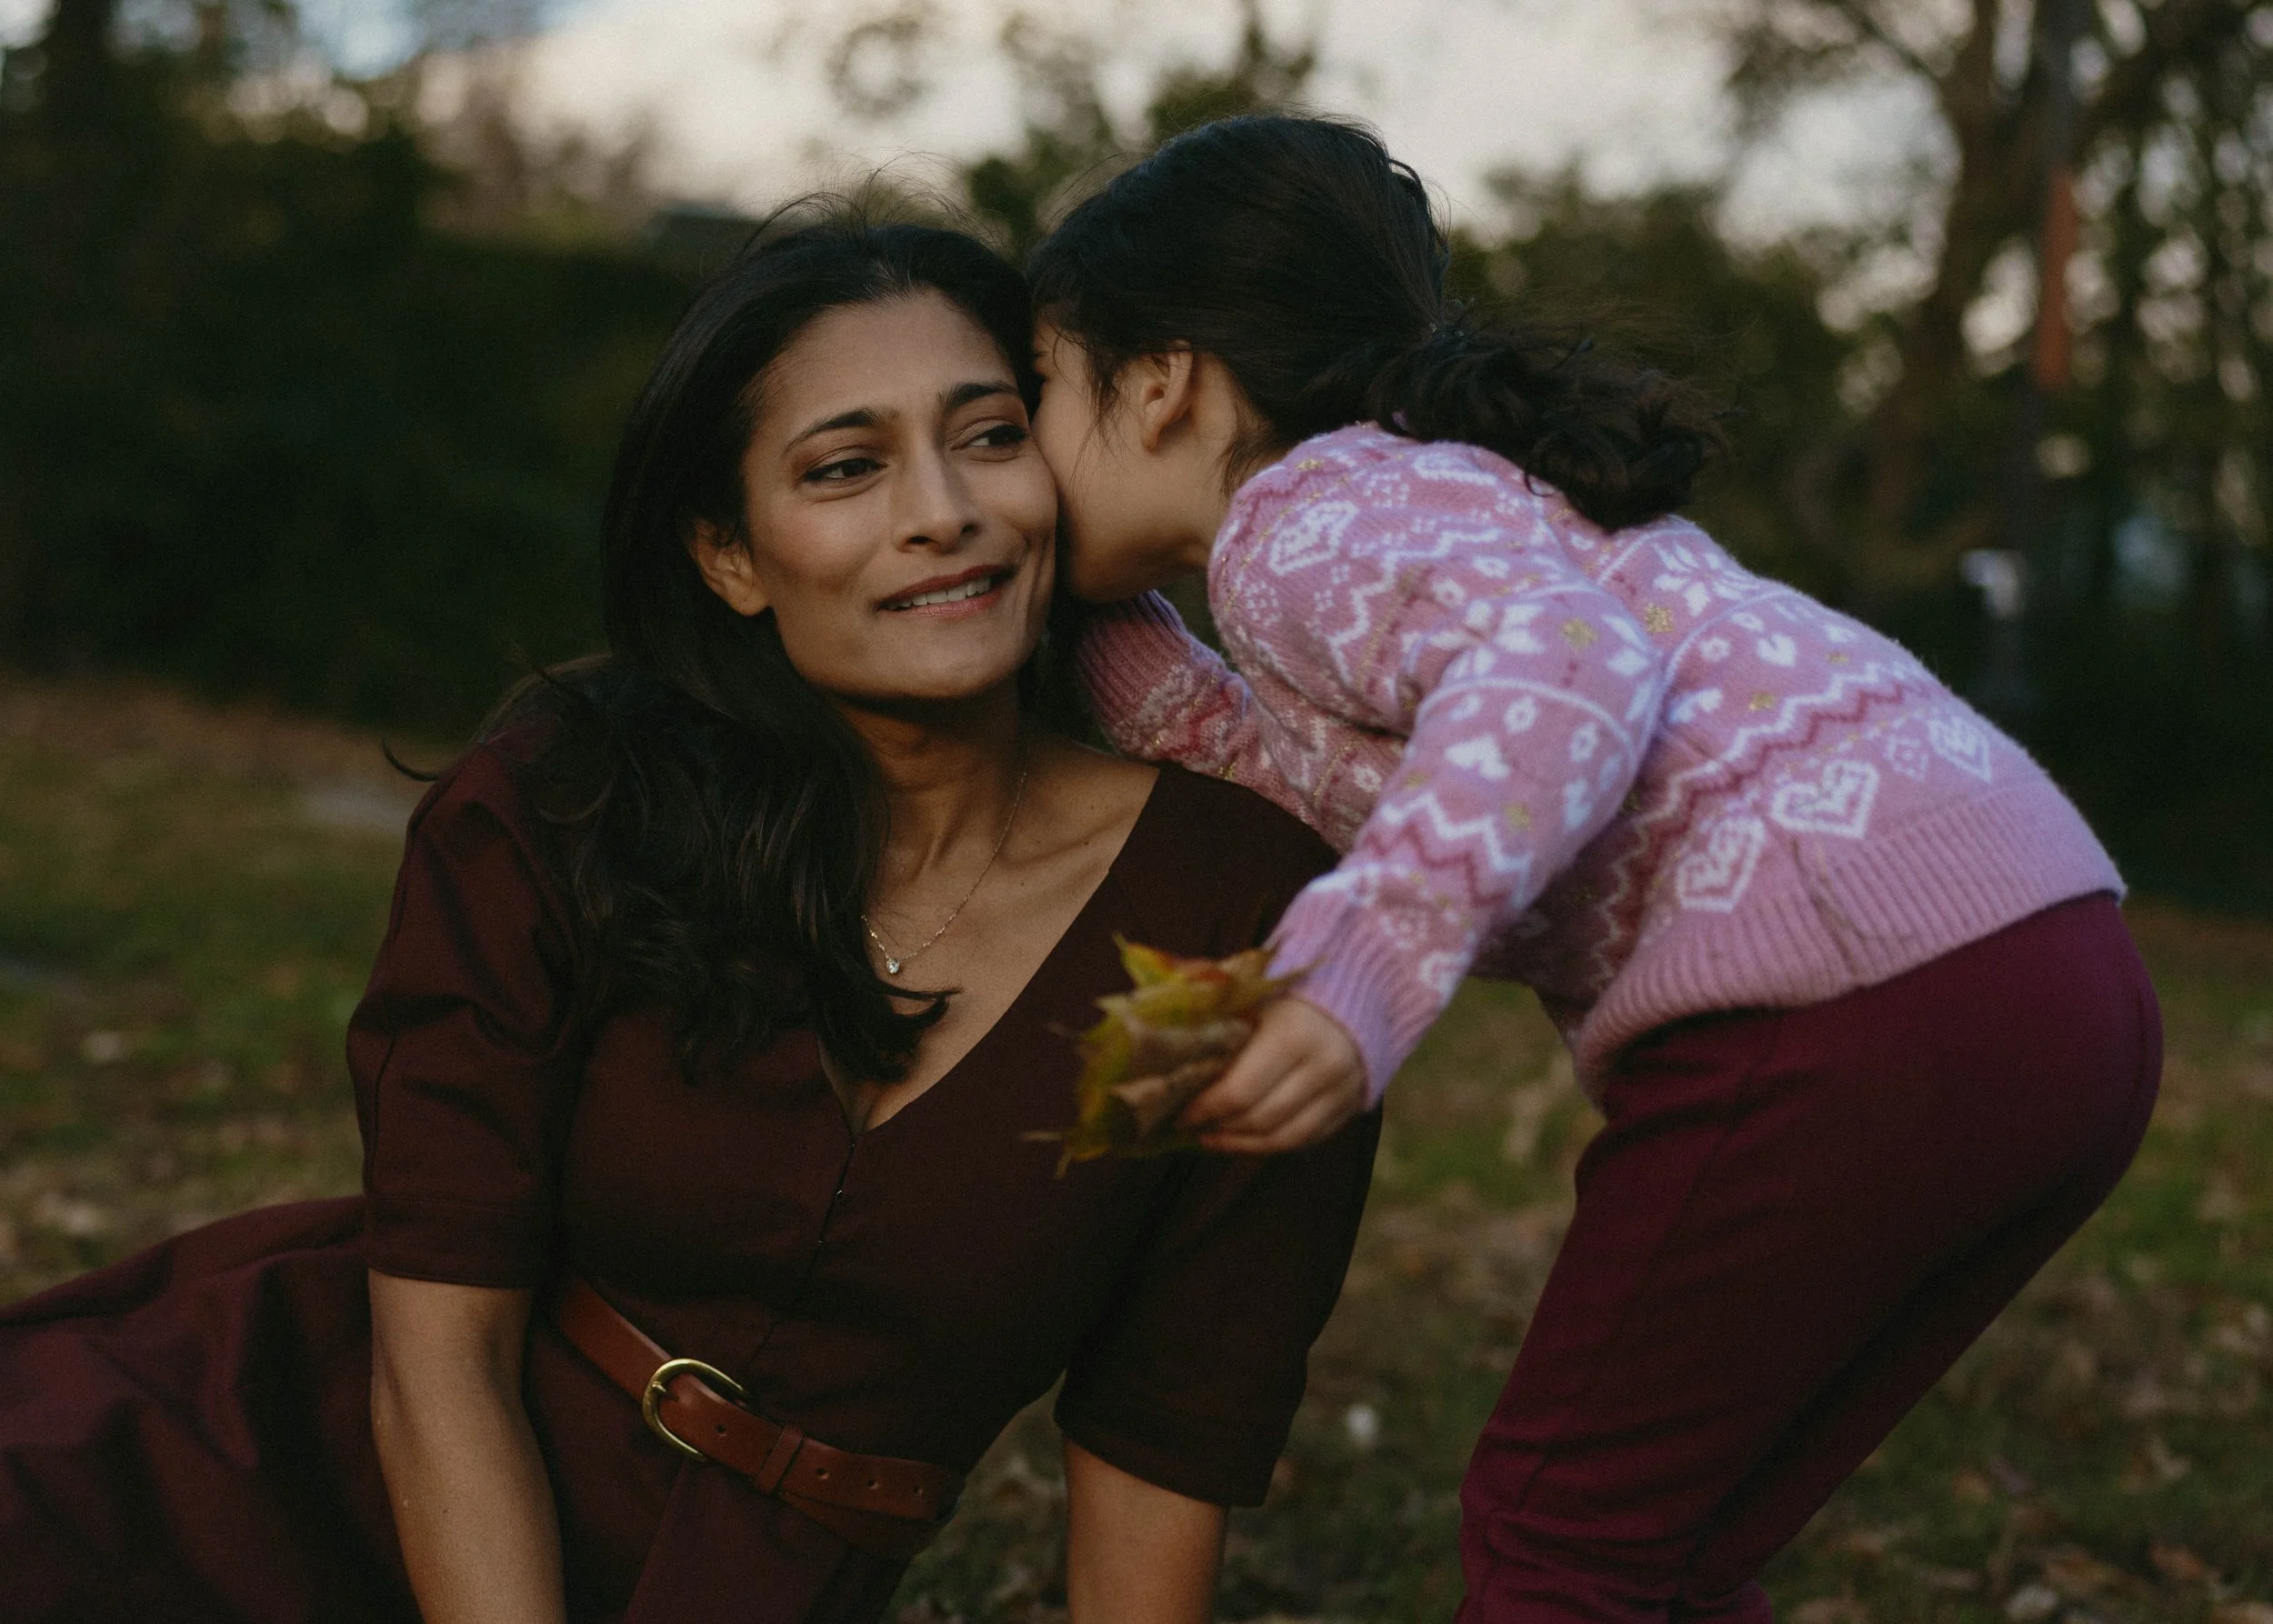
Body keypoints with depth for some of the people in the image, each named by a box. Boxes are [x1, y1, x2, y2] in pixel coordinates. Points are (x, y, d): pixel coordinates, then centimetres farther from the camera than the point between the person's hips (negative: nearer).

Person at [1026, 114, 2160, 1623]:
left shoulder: (1297, 509, -3)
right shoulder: (1423, 482, 26)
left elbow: (1567, 653, -22)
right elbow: (1344, 782, 17)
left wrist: (1371, 971, -32)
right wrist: (1105, 616, 21)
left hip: (1851, 995, -10)